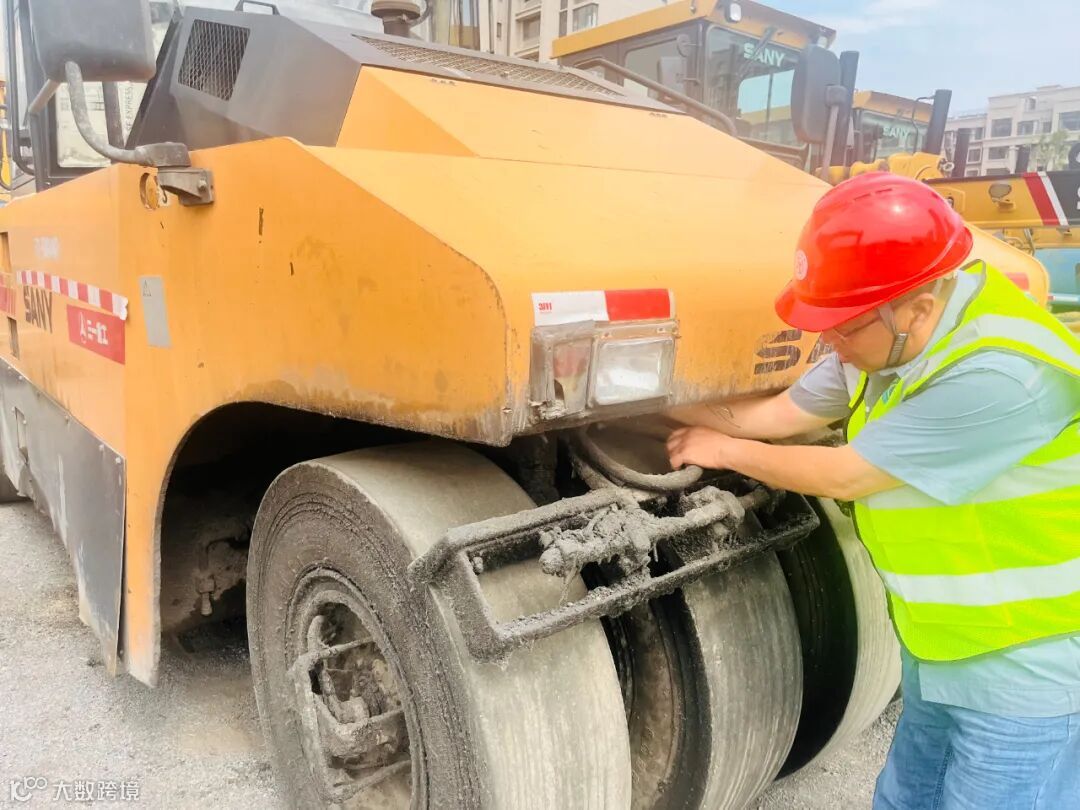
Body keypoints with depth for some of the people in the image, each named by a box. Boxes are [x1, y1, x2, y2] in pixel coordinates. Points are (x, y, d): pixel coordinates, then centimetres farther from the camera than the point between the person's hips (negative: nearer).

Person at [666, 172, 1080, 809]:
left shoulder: (1002, 373, -32)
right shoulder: (892, 337, -4)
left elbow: (845, 475, -24)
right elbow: (780, 412, 3)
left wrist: (725, 452, -10)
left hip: (1025, 670, -8)